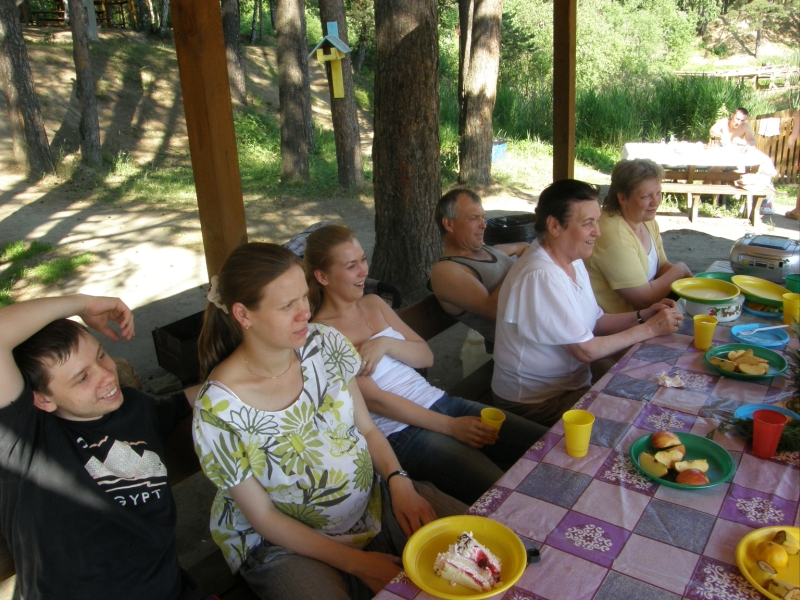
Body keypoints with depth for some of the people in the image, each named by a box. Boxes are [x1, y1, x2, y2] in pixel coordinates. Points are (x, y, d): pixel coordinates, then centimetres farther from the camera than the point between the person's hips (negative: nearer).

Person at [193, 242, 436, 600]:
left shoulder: (326, 345, -9)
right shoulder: (219, 409, -23)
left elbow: (367, 429, 3)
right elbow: (263, 517, -14)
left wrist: (398, 481, -16)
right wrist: (354, 562, -16)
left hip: (371, 505, 4)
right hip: (286, 544, -3)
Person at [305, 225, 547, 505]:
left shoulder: (373, 303, 13)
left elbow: (426, 356, 11)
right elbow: (373, 398, -15)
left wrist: (386, 343, -11)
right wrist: (450, 426, -17)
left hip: (437, 401, 7)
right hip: (400, 431, -7)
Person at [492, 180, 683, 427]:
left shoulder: (573, 261, 4)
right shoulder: (540, 276, -27)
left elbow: (595, 322, 9)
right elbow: (586, 350, -23)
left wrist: (643, 315, -6)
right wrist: (649, 329, -14)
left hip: (573, 380, 9)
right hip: (537, 401, -9)